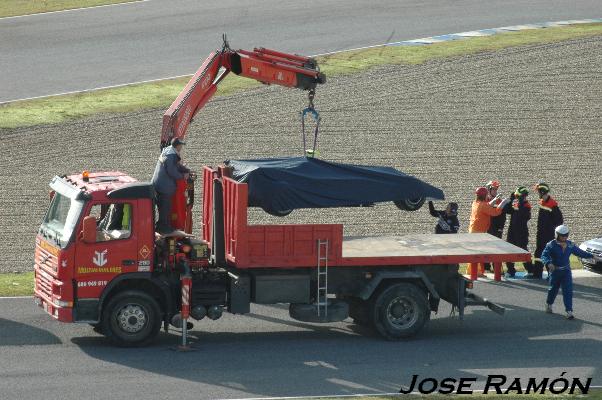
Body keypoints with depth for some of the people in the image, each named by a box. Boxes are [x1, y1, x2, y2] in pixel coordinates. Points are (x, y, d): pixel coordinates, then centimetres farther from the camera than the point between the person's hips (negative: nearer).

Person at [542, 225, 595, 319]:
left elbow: (579, 252, 13)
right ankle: (548, 304, 42)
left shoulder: (570, 245, 2)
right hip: (555, 271, -3)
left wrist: (591, 255, 11)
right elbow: (544, 255, -22)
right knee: (553, 289, 13)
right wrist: (548, 263, -41)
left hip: (566, 271, 3)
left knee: (568, 290, -8)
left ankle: (569, 311, -11)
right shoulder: (551, 245, -12)